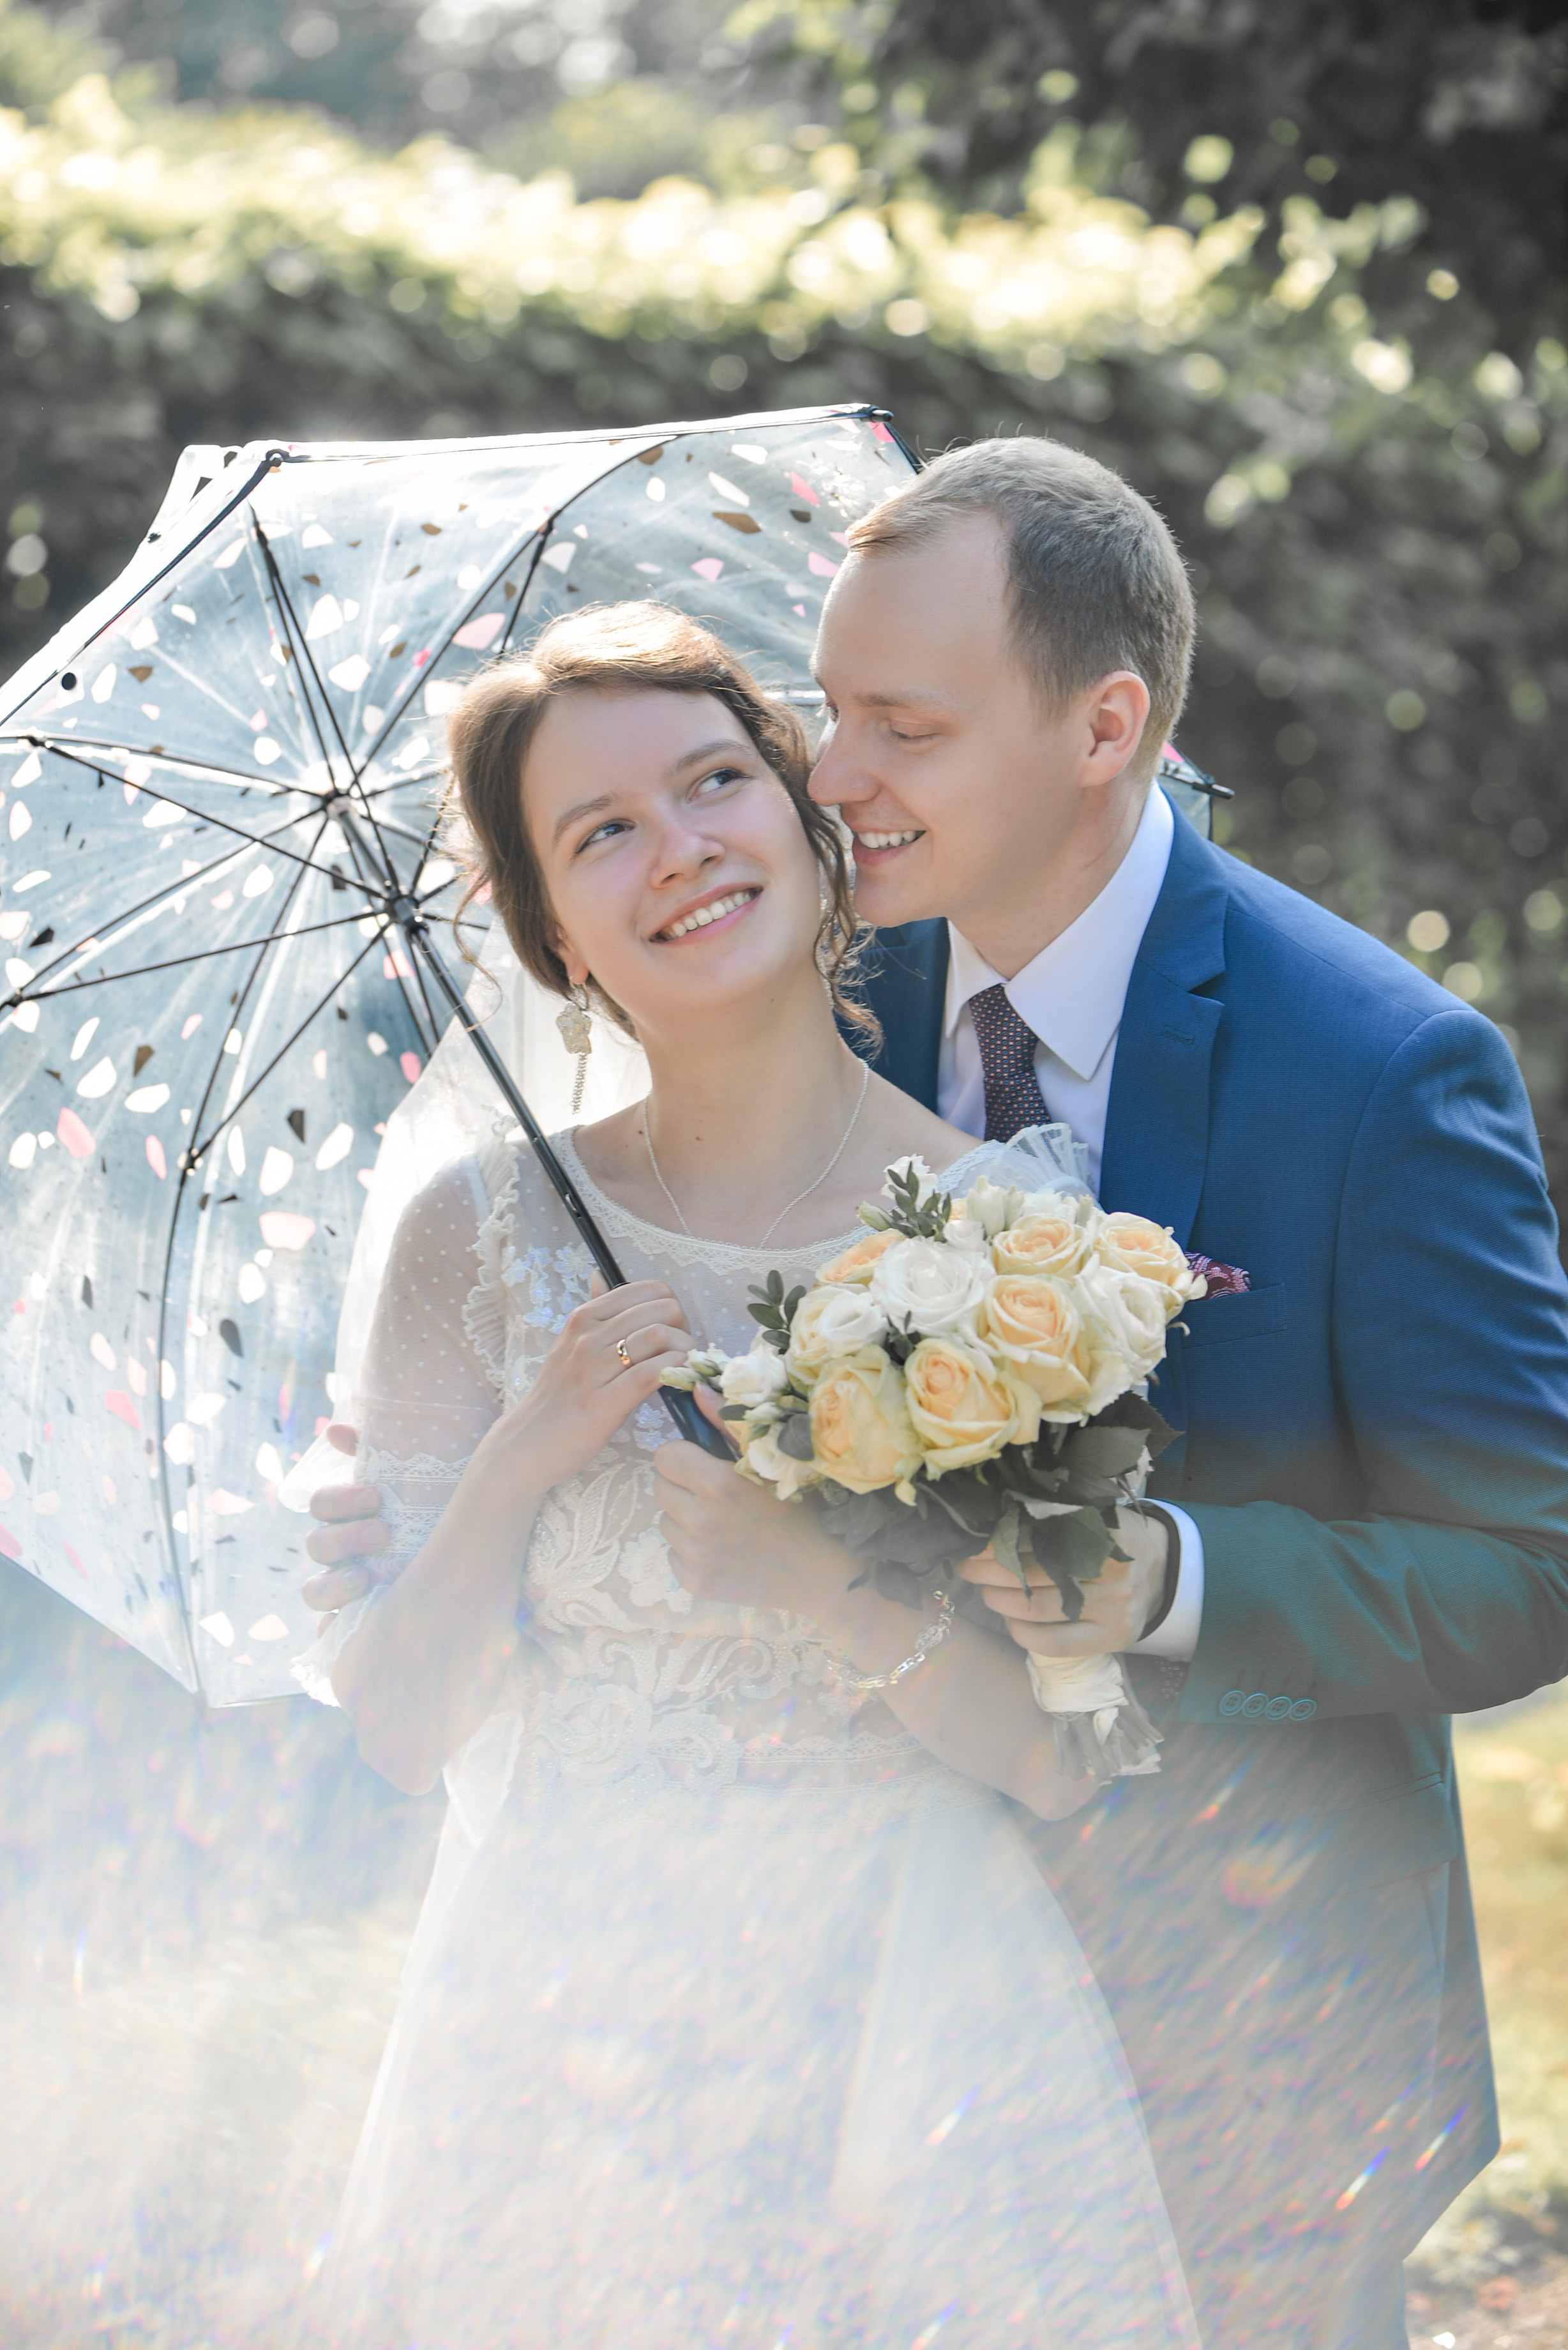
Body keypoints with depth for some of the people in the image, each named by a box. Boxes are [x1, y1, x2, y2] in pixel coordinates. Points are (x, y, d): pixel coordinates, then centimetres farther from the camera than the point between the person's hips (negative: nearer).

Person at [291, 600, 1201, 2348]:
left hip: (907, 2055, -1)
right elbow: (397, 1725, 1)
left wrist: (835, 1592, -21)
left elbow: (1068, 1758, -6)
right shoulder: (485, 1238, 0)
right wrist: (524, 1466, -13)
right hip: (562, 2048, 1)